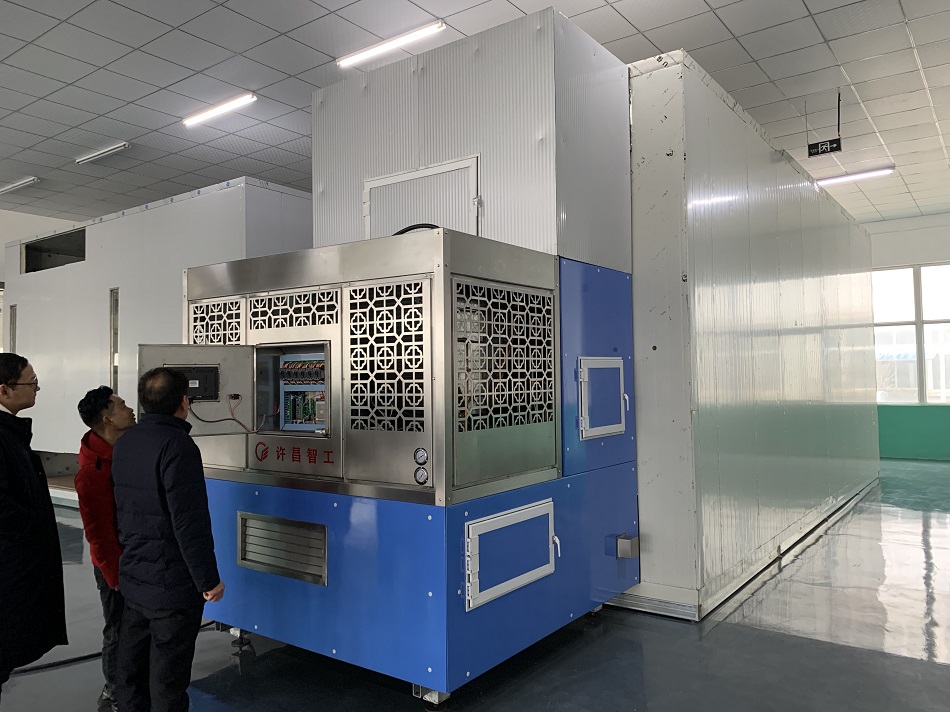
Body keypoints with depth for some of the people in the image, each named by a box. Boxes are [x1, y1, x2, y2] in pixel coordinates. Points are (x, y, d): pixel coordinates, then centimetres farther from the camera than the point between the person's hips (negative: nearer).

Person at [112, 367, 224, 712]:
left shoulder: (124, 443, 5)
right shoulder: (177, 445, -21)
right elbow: (190, 522, -23)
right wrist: (208, 580, -16)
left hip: (132, 578, 8)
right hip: (172, 586, -8)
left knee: (131, 671, 20)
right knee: (167, 683, 5)